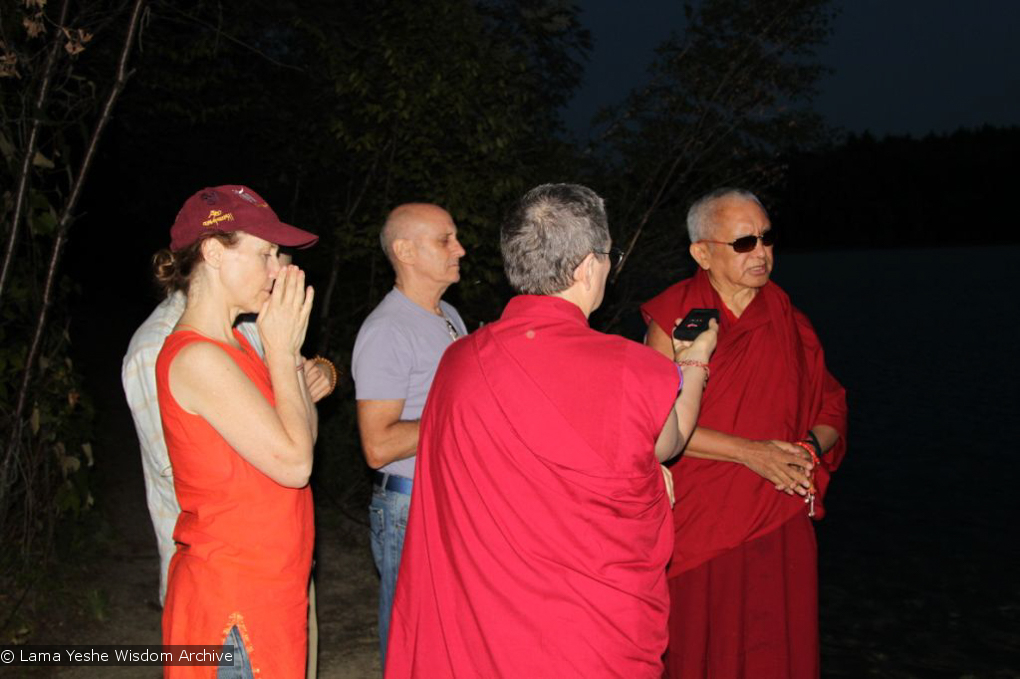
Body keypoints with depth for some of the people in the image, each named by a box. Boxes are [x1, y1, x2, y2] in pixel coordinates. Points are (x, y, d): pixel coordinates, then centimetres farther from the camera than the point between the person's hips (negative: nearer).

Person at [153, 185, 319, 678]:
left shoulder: (233, 345, 9)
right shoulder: (197, 359, -20)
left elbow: (304, 438, 9)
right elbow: (294, 464, -21)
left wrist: (290, 350, -1)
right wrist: (280, 352, -14)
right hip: (233, 595, -9)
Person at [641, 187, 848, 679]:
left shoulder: (788, 319, 7)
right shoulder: (675, 316, -6)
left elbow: (830, 407, 14)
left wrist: (809, 448, -8)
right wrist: (749, 452, -16)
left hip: (780, 523, 4)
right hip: (696, 524, -3)